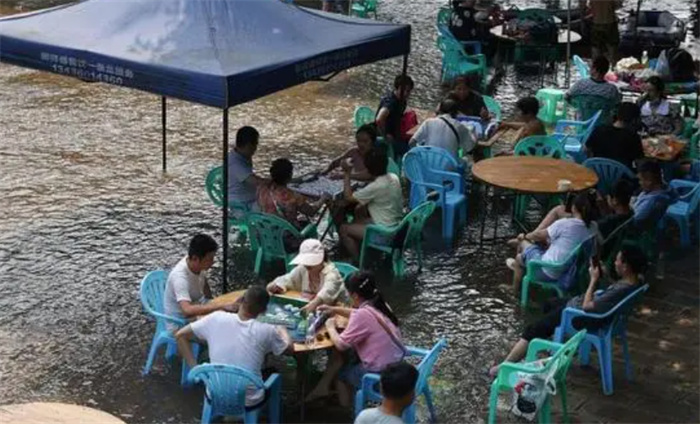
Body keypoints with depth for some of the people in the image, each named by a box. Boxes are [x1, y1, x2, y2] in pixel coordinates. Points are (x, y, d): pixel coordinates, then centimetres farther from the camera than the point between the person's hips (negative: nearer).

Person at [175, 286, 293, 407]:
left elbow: (180, 336, -2)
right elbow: (289, 349, 6)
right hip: (249, 402, -2)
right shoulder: (266, 331, -14)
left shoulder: (216, 318, -11)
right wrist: (282, 331, 27)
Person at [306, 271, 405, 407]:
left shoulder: (363, 315, -25)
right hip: (396, 363, 8)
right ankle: (323, 386, 25)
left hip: (381, 374, -8)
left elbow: (340, 344, -16)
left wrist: (330, 327, 1)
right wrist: (336, 310, 17)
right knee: (343, 353, 17)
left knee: (339, 372, 19)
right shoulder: (380, 305, 1)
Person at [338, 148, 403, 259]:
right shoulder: (394, 178, -1)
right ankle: (359, 250, 32)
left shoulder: (375, 187, -25)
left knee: (343, 229, 2)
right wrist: (364, 205, 10)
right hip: (397, 225, 8)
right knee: (359, 209, 27)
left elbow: (348, 197, -16)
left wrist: (347, 173, -9)